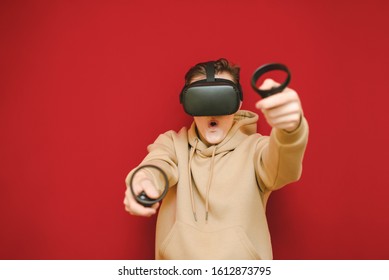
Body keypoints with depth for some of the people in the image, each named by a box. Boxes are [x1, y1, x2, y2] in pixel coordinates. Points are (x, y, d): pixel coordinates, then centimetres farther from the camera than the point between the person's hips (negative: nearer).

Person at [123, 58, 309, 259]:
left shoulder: (254, 148, 1)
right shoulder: (172, 143, 6)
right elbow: (159, 165, -13)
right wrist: (144, 179, -36)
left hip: (242, 264, 0)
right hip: (177, 255, 1)